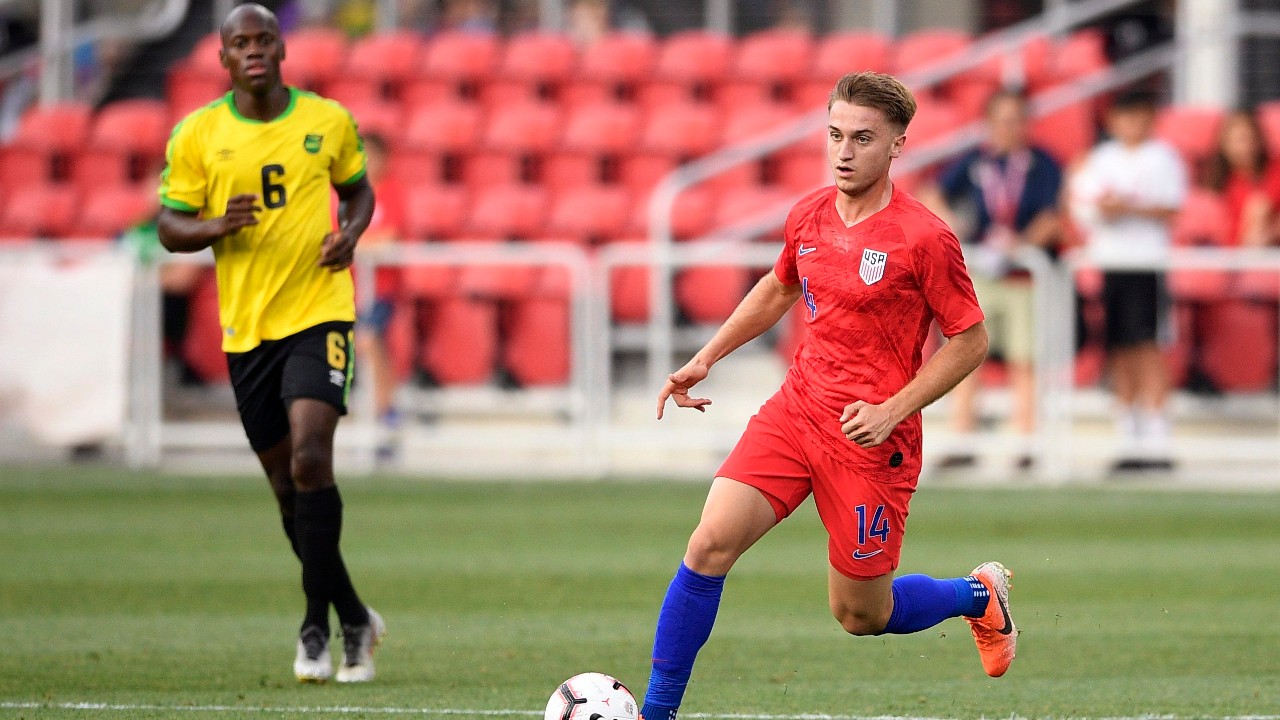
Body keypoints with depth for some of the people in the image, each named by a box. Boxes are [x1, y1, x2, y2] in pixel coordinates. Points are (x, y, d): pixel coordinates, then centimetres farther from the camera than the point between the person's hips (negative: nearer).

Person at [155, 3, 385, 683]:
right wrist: (215, 227, -17)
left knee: (310, 460, -20)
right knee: (286, 484, 8)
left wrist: (350, 233, -4)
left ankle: (317, 623, -11)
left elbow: (358, 189, 17)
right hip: (246, 325, 2)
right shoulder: (196, 135, 1)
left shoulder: (329, 120, 2)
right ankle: (352, 617, 25)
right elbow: (170, 227, 4)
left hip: (319, 312, -2)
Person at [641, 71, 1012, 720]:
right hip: (794, 411, 5)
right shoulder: (807, 217, 4)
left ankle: (981, 594, 35)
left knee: (860, 616, 5)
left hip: (871, 439, -5)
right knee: (710, 545, -13)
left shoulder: (924, 238, -14)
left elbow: (970, 341, -8)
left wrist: (893, 411, -17)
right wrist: (705, 359, 18)